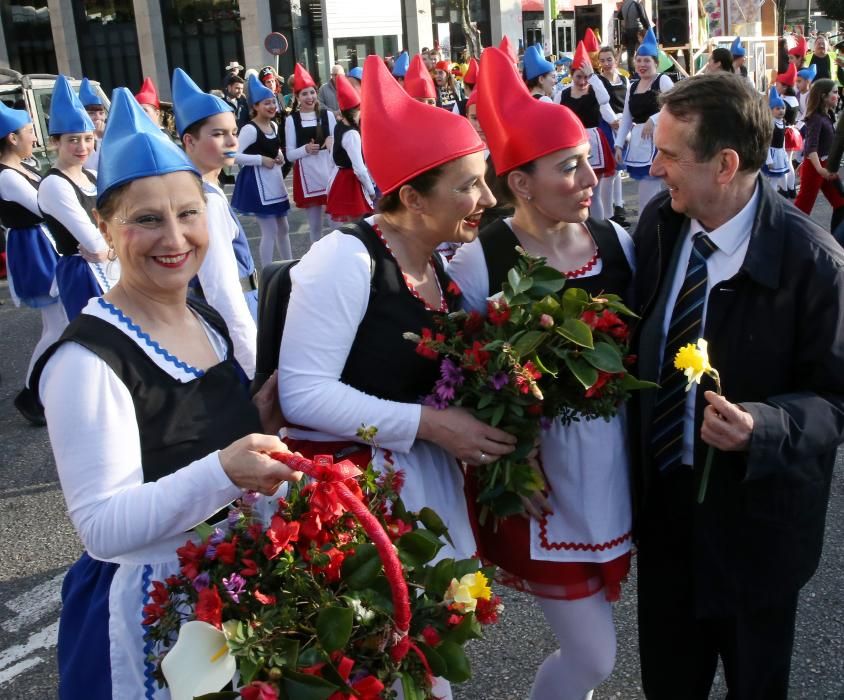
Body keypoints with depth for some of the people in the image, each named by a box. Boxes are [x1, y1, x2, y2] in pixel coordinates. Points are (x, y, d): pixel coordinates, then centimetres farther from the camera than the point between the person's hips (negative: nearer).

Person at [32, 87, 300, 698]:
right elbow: (104, 527, -27)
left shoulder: (210, 321, 1)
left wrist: (262, 427, -3)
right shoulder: (90, 357, -24)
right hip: (150, 601, -7)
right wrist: (223, 473, -39)